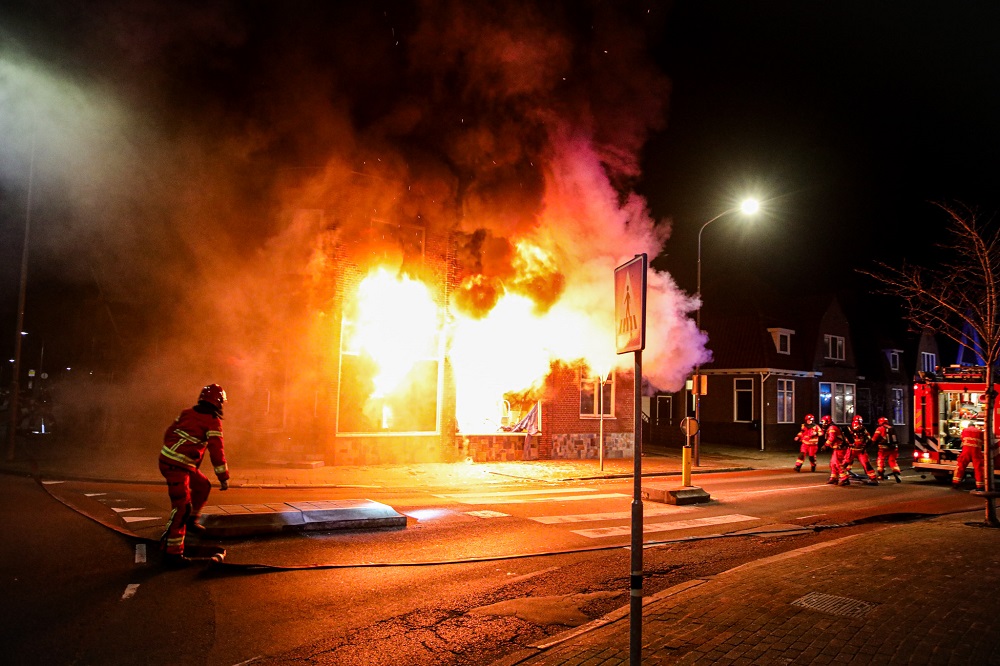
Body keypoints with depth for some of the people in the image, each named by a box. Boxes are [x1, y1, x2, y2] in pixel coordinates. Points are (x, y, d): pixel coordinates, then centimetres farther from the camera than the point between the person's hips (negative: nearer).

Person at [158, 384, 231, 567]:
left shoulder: (187, 413, 11)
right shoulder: (213, 422, -10)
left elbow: (168, 433, 17)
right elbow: (216, 451, -14)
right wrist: (224, 477, -9)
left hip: (167, 458, 9)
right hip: (177, 467, -9)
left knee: (203, 486, 24)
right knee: (181, 507, -8)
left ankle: (191, 521, 32)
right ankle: (172, 552, -7)